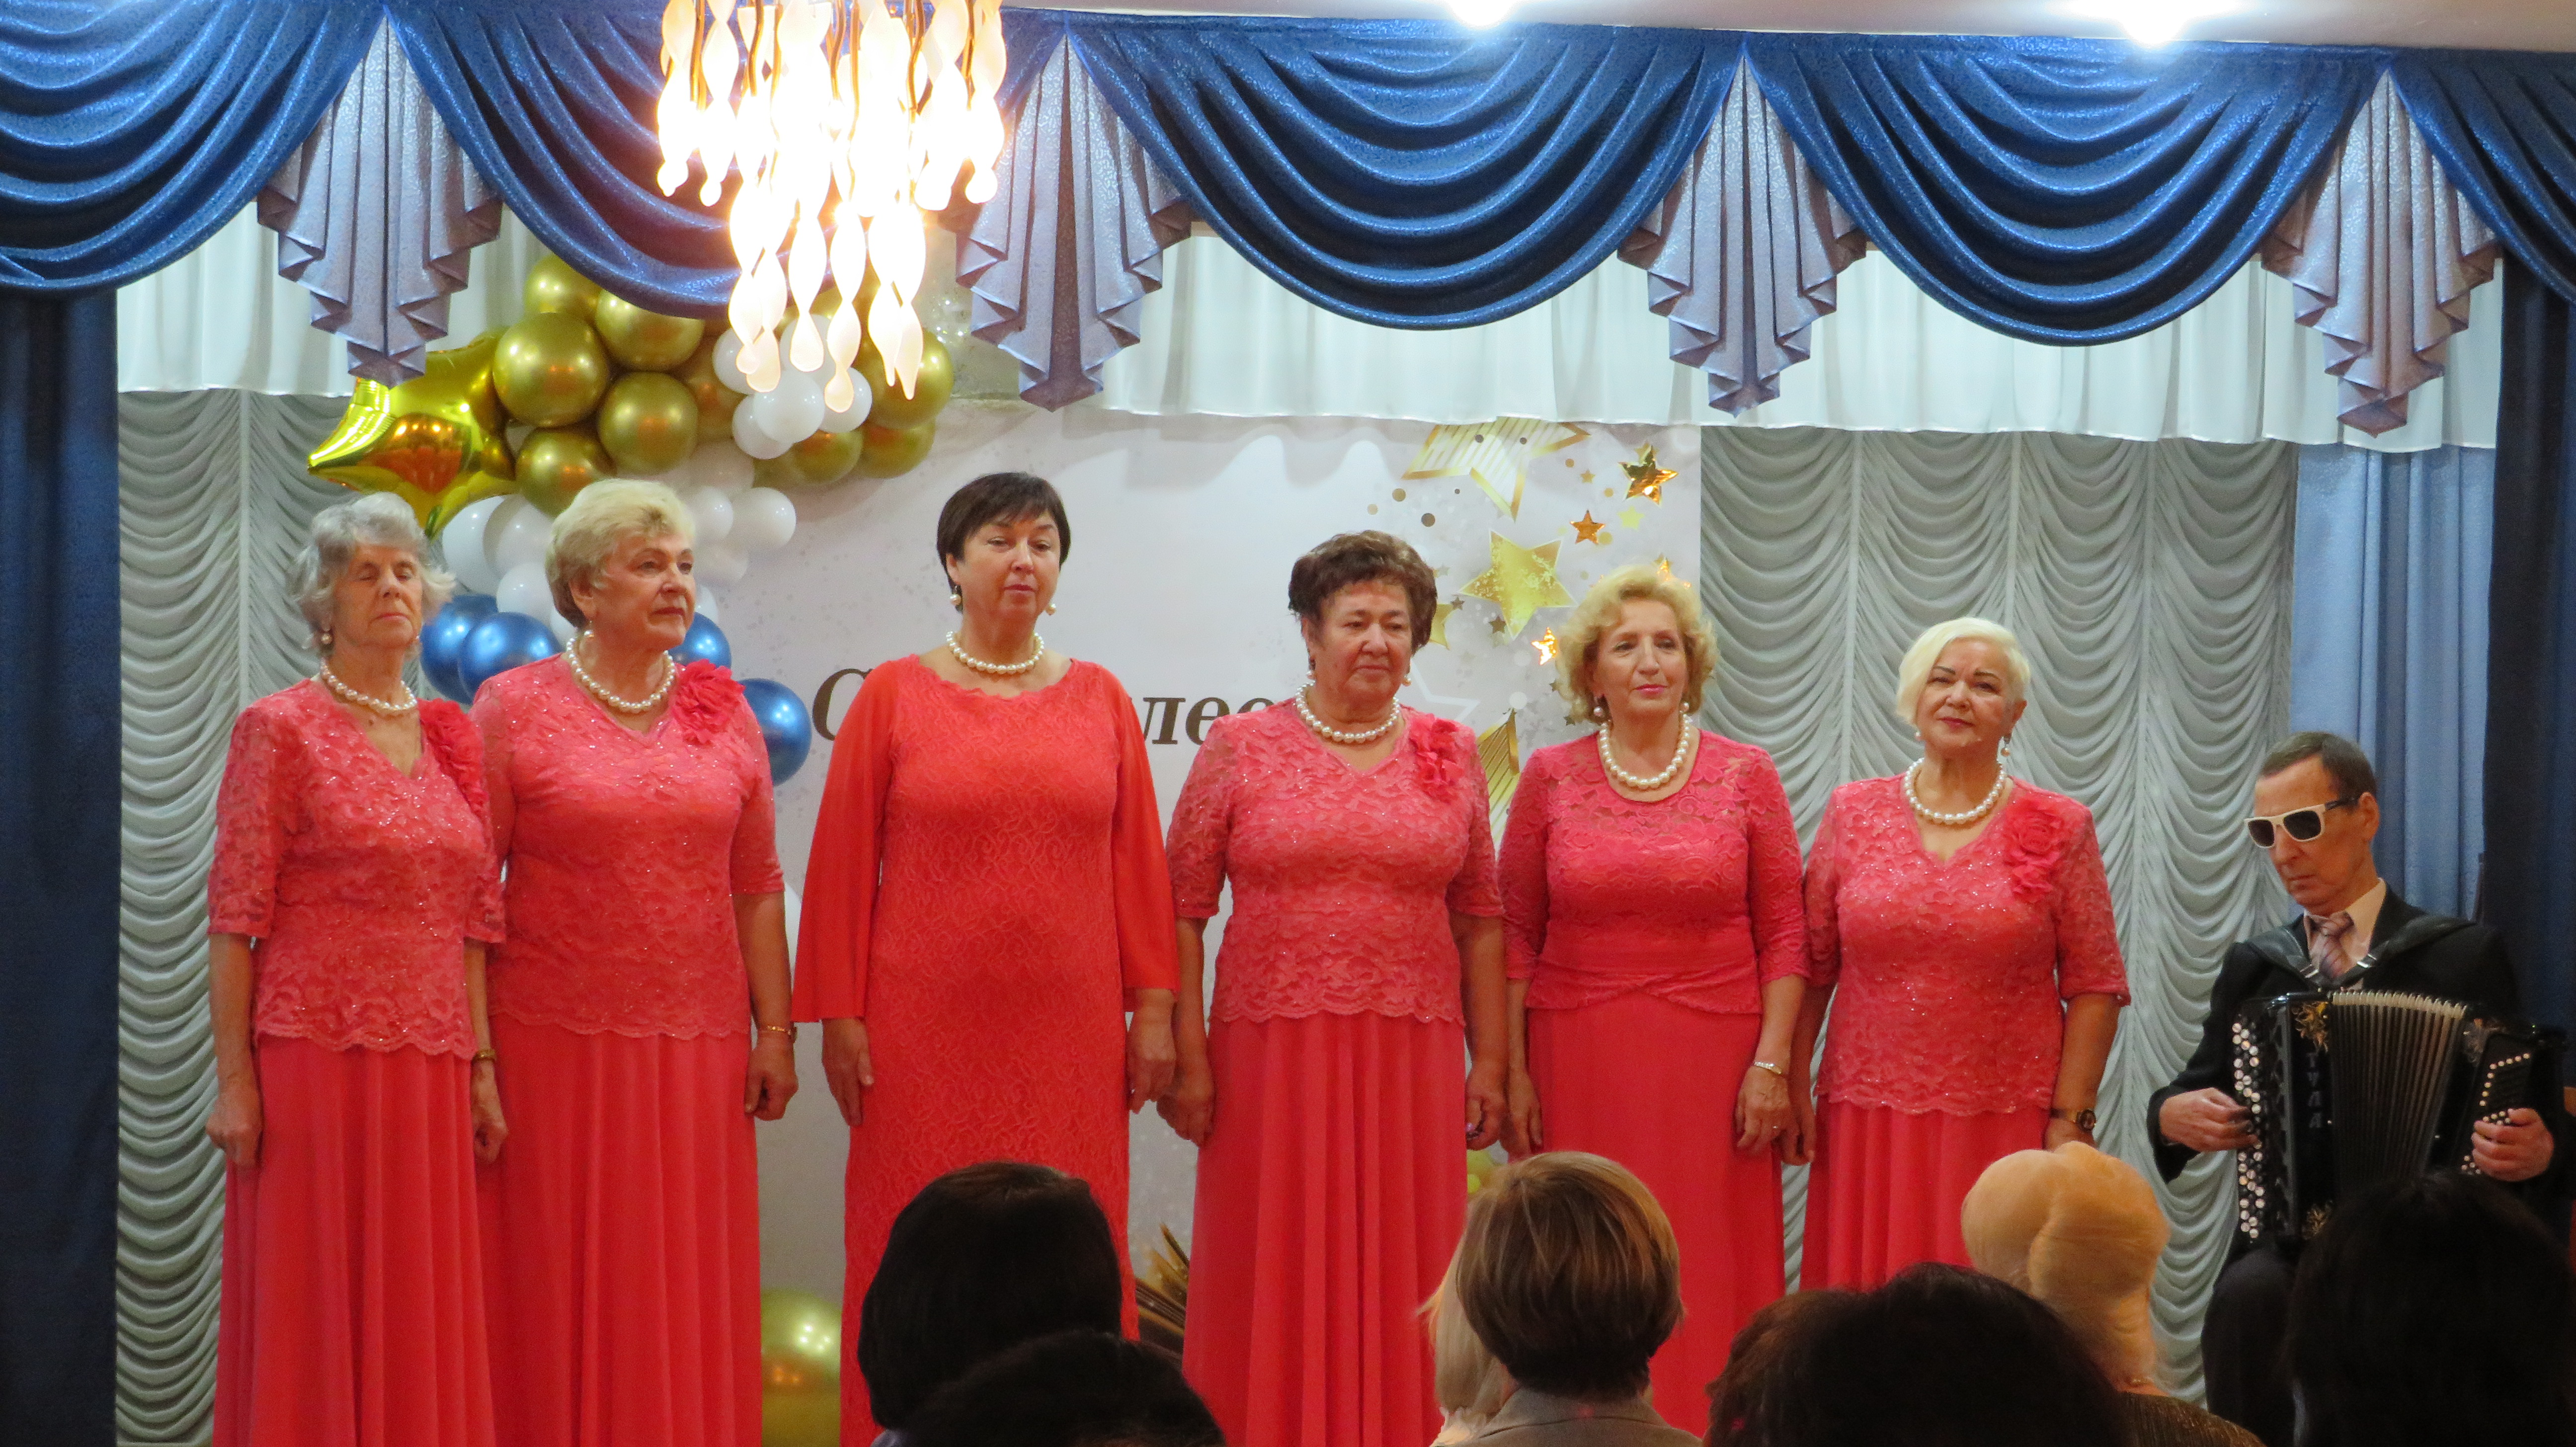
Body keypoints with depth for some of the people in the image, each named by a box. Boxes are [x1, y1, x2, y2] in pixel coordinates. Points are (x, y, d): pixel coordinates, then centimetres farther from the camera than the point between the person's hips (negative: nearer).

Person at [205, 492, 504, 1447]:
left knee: (422, 1320, 8)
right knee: (313, 1312, 0)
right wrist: (234, 1077, -12)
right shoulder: (280, 730, -3)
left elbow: (472, 920, 13)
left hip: (431, 1067, 5)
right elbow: (234, 917, -7)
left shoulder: (450, 739, 12)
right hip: (315, 1055, -5)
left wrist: (480, 1066, 7)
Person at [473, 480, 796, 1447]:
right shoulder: (514, 708, -1)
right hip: (556, 1039, -3)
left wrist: (775, 1030, 6)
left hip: (698, 1045, 3)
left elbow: (757, 886, 10)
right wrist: (469, 1052, -7)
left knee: (688, 1294, 6)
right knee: (563, 1288, 2)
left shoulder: (721, 707, 9)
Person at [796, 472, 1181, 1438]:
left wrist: (1153, 1006, 3)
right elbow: (841, 866, 2)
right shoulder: (894, 696, 3)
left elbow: (1139, 861, 8)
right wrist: (839, 1015, -2)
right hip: (926, 1033, -2)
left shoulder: (1099, 698, 9)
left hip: (1071, 1030, 2)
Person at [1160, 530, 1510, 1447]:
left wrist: (1488, 1063, 5)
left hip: (1412, 1060, 2)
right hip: (1272, 1053, -2)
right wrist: (1187, 1059, -6)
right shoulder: (1240, 748, 1)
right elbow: (1182, 909, 0)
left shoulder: (1450, 754, 8)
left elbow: (1480, 921, 10)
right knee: (1274, 1284, 3)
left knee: (1398, 1284, 6)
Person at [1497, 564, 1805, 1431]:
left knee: (1705, 1279, 0)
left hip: (1711, 1059, 0)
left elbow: (1784, 935, 3)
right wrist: (1514, 1073, 0)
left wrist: (1771, 1062, -5)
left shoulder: (1745, 775, 4)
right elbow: (1515, 936, 5)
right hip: (1578, 1064, 0)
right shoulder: (1550, 777, 5)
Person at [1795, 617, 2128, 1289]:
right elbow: (1812, 967, 9)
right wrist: (1792, 1086, 3)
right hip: (1869, 1124, 2)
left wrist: (2070, 1119, -4)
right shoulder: (1853, 813, 9)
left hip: (2007, 1127, -1)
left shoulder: (2059, 827, 3)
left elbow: (2095, 988, 2)